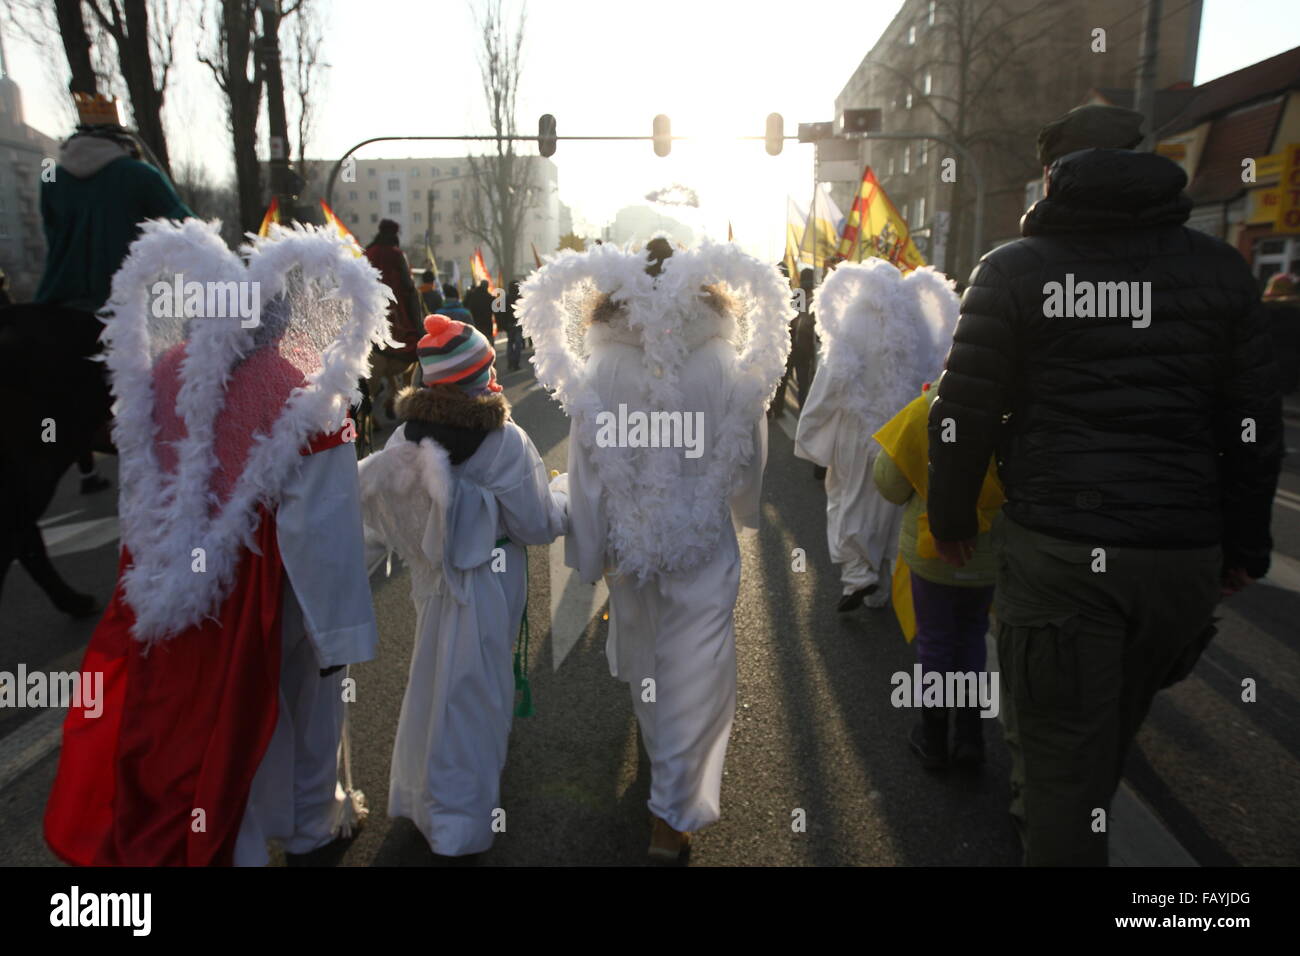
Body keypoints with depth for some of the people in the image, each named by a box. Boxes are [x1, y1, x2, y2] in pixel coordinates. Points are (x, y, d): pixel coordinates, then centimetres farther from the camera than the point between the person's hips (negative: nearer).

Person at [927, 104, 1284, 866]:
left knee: (1062, 752, 6)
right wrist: (1245, 544, 18)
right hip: (1183, 552, 4)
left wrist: (951, 517, 9)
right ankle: (1084, 829, 45)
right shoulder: (1221, 269, 7)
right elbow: (1256, 423, 9)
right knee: (1115, 732, 24)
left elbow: (964, 411, -4)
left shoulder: (1013, 268, -2)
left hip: (1057, 547, -4)